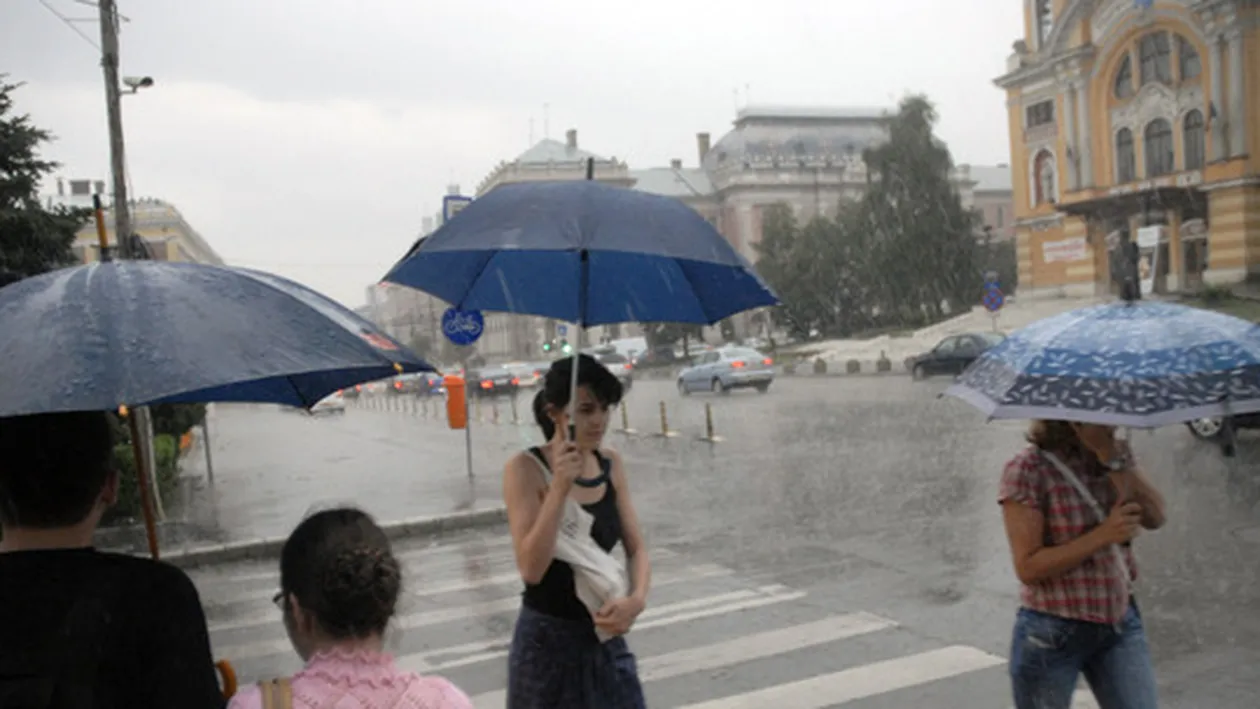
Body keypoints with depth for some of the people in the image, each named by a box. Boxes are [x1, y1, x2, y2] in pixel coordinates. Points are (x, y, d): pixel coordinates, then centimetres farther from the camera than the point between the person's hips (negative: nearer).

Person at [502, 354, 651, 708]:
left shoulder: (611, 464, 2)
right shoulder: (526, 468, -14)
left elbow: (636, 548, 5)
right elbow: (531, 569, -21)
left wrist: (636, 599, -14)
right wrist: (559, 487, -29)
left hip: (605, 638, 5)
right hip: (549, 642, -5)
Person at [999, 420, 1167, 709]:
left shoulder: (1118, 454, 3)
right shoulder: (1028, 469, -15)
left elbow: (1155, 518, -12)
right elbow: (1029, 567, -18)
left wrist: (1112, 458, -20)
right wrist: (1103, 534, -22)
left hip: (1120, 624, 5)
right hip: (1052, 633, -4)